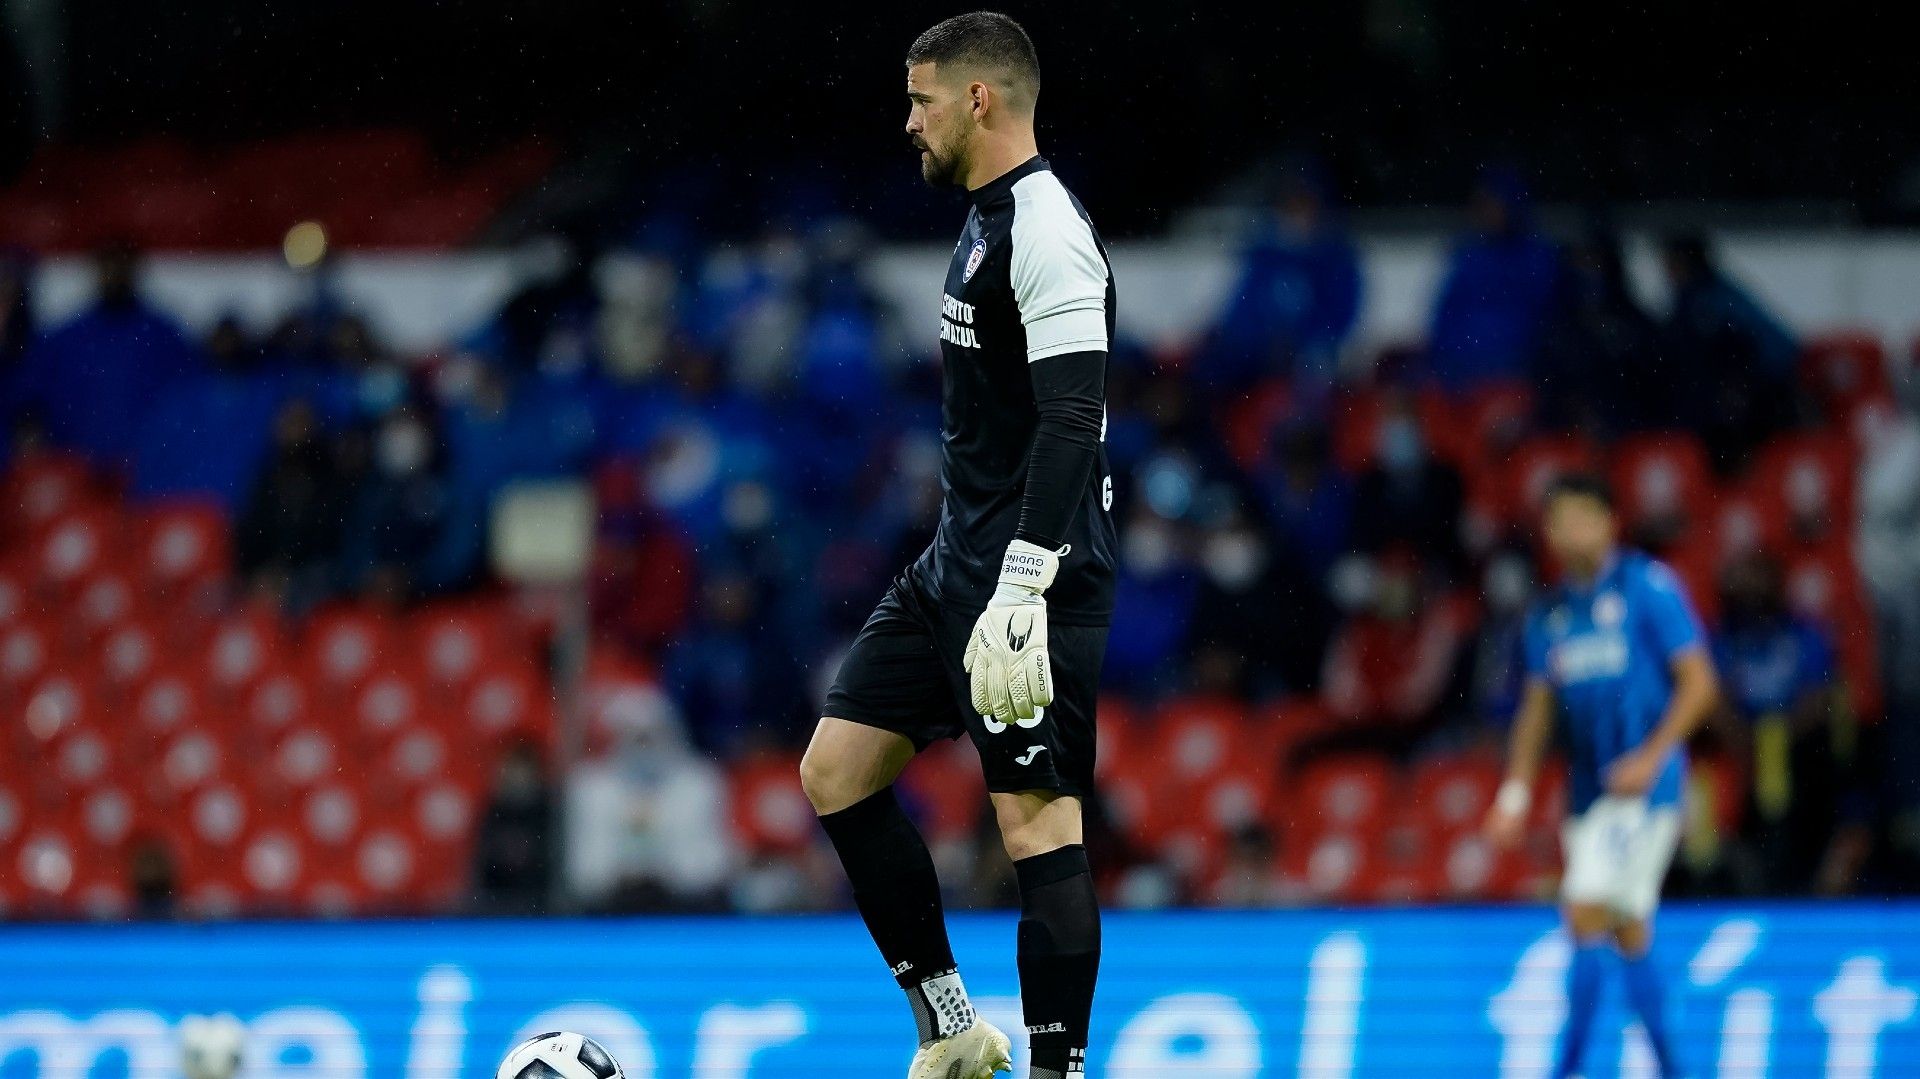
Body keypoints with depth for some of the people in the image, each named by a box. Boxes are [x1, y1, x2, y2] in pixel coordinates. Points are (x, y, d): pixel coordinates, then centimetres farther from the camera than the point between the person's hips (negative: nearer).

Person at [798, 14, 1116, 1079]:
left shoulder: (1045, 231, -16)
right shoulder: (991, 221, 16)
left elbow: (1071, 424, -24)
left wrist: (1019, 600, -28)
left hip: (1030, 579, -10)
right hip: (955, 569, 10)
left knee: (1035, 815, -9)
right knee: (835, 770, 8)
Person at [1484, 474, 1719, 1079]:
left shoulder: (1648, 587, -6)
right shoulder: (1550, 614, 13)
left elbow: (1698, 683, -8)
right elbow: (1537, 707, 18)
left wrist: (1651, 757, -18)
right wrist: (1515, 792, 7)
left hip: (1643, 785, -7)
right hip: (1588, 791, 7)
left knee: (1587, 917, -15)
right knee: (1629, 936, 9)